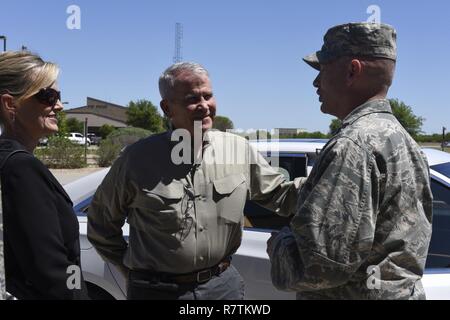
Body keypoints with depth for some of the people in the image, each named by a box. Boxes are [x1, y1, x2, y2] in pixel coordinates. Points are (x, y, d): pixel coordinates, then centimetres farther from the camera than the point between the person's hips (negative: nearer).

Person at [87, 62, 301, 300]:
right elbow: (101, 220, 4)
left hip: (223, 284, 3)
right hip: (157, 289, -2)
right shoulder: (139, 158, -8)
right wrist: (128, 264, 5)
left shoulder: (238, 148, -1)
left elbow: (278, 193, 7)